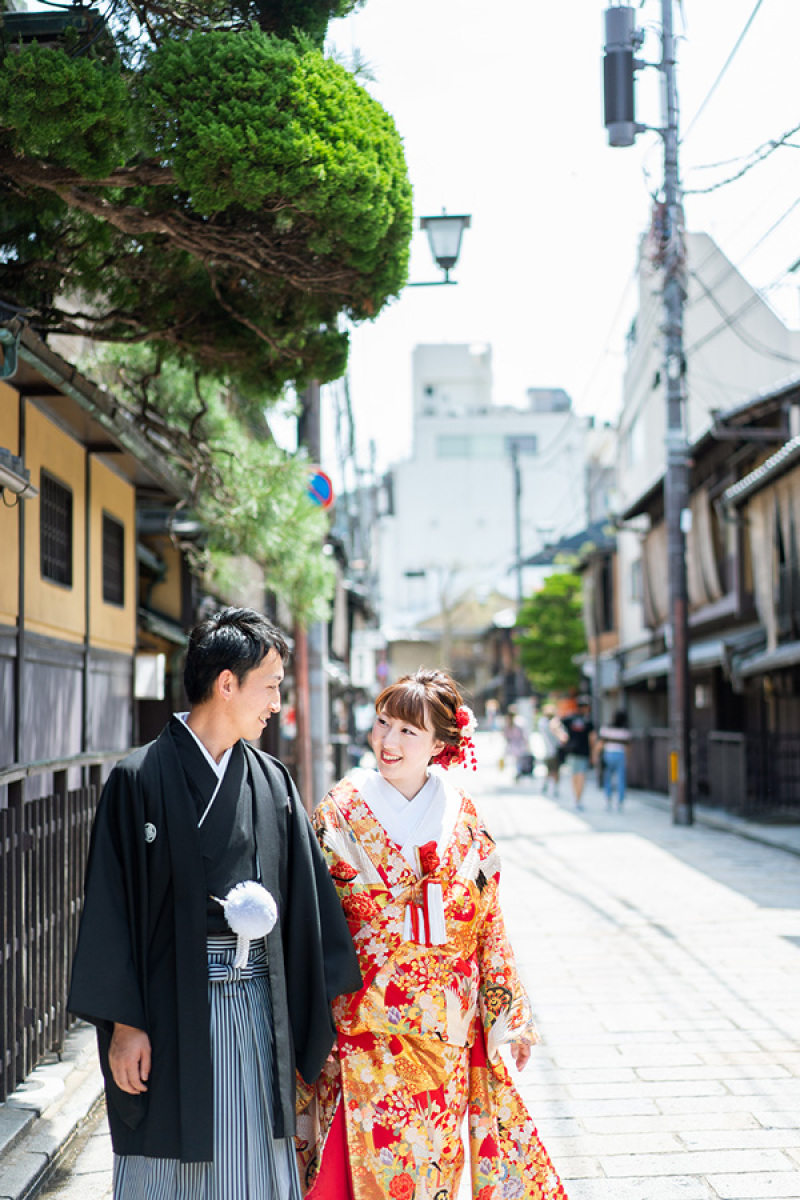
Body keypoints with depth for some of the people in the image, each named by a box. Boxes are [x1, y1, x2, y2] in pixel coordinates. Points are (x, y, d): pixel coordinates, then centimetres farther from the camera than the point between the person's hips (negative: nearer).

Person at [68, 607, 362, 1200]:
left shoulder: (273, 780, 6)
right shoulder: (140, 780, -9)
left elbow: (309, 890, 10)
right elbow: (112, 906, -9)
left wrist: (342, 989, 10)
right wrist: (123, 1023, -10)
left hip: (257, 1002, 5)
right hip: (173, 1011, -4)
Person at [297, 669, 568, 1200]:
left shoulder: (462, 814, 3)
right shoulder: (342, 811, -5)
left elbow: (489, 922, 7)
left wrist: (510, 1016, 7)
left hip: (446, 1026, 3)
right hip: (368, 1028, -2)